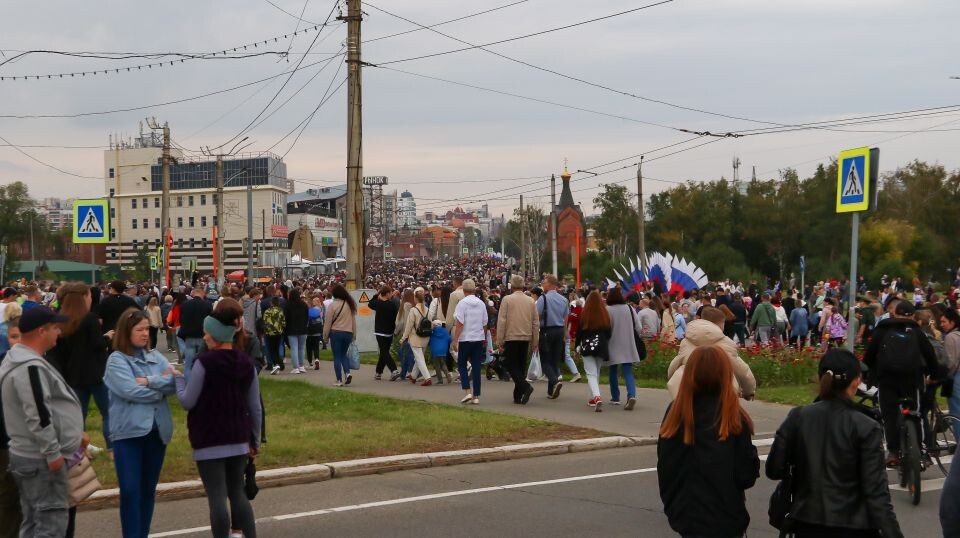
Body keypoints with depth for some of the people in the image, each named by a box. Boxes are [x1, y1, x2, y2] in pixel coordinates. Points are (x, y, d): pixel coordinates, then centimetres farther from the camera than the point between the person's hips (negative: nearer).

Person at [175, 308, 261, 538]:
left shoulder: (205, 362, -13)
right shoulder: (247, 363, 4)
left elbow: (187, 402, -9)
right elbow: (255, 407, 7)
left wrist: (178, 378, 8)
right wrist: (255, 441, 16)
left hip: (209, 442, -6)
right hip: (239, 440, 6)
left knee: (217, 497, -1)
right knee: (238, 493, 16)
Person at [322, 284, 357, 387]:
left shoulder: (333, 305, -11)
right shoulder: (350, 304, 3)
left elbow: (328, 322, -7)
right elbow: (354, 321, 9)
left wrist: (325, 336, 3)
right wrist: (354, 335, 18)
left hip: (336, 333, -4)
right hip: (348, 333, 4)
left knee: (337, 356, 4)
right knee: (343, 354, 19)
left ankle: (339, 380, 3)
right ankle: (347, 373, -1)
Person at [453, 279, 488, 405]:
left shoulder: (462, 303, -10)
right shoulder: (481, 304, 5)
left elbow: (460, 323, -13)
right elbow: (485, 323, 10)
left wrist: (455, 340, -10)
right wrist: (484, 339, 22)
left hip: (466, 339, -4)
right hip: (479, 339, 4)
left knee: (462, 365, 9)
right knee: (476, 367, 6)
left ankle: (467, 391, -5)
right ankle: (476, 396, 4)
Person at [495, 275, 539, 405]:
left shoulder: (507, 299, -6)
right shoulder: (531, 301, 7)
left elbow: (501, 321, -8)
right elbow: (536, 322, 9)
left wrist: (499, 341, -4)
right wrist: (534, 342, 15)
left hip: (511, 337, -4)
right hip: (526, 338, 4)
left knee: (510, 365, 2)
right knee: (521, 366, 11)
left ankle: (525, 386, -19)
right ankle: (518, 396, 11)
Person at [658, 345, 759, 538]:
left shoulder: (675, 413, -6)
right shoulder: (734, 418, -15)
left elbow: (664, 468, 1)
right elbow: (747, 474, -12)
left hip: (685, 516, 3)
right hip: (725, 520, -3)